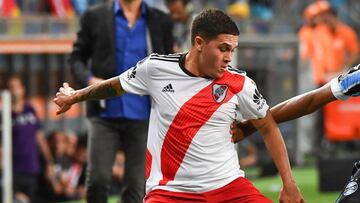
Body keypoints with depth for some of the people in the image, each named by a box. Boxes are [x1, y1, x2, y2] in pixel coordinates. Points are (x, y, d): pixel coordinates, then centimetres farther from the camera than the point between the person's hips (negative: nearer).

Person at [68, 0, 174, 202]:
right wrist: (88, 79, -11)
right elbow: (76, 58, 9)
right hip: (105, 114, -1)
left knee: (137, 186, -1)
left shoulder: (161, 21, 8)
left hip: (143, 116, 1)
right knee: (98, 179, -10)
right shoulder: (95, 17, 5)